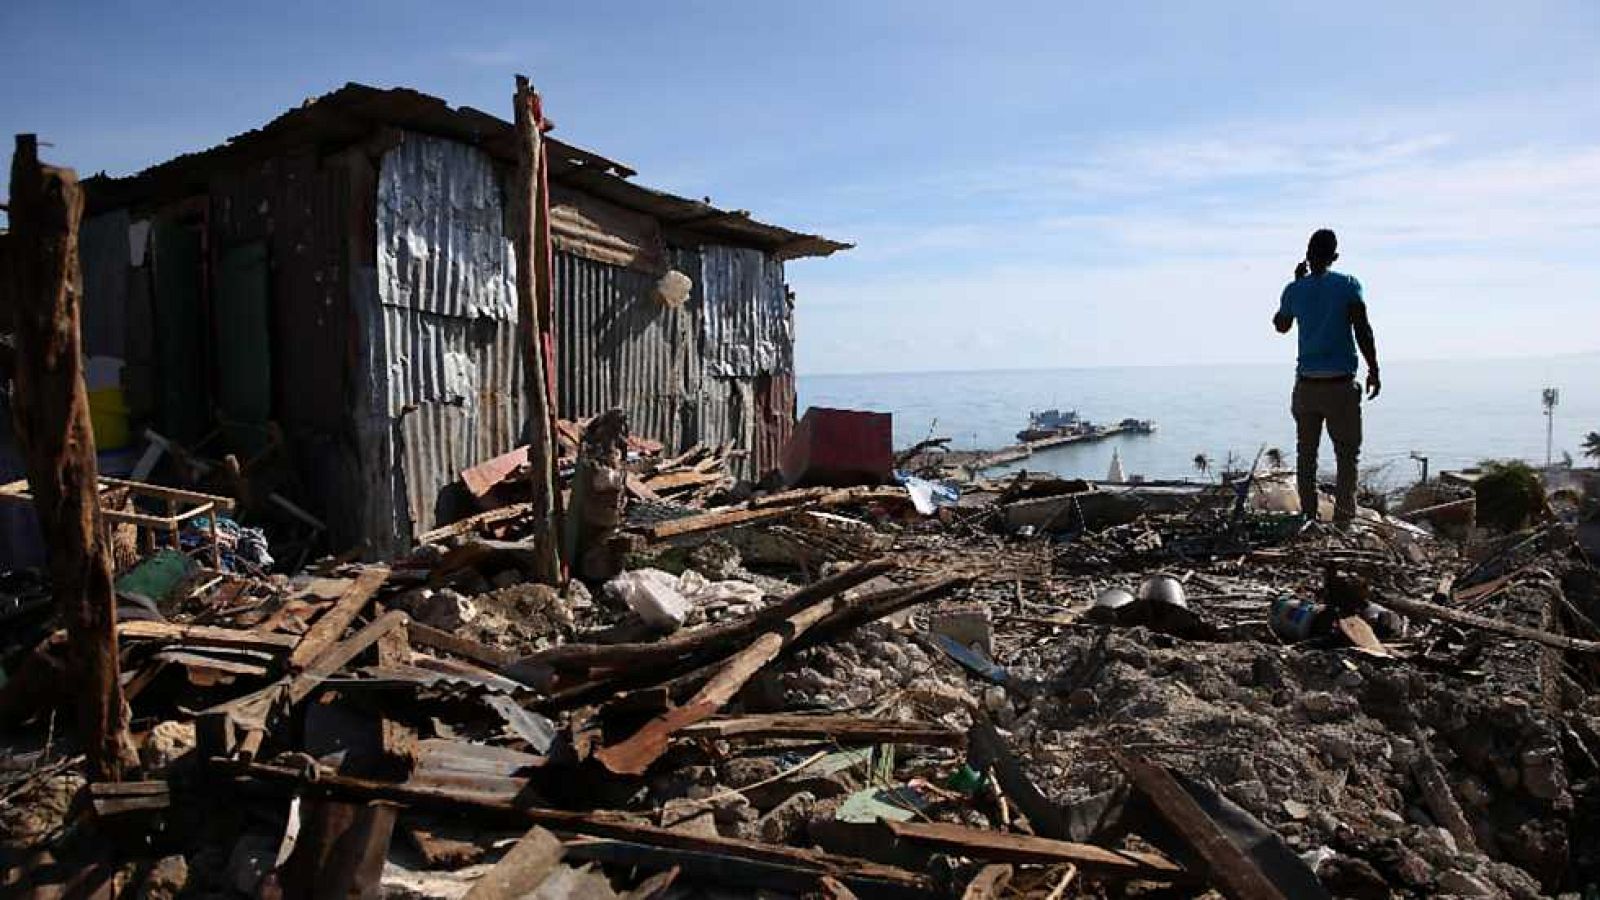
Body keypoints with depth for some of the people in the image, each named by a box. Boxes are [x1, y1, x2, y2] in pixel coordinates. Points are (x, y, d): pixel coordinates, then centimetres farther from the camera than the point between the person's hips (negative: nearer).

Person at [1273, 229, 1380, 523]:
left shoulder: (1295, 290, 4)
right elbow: (1362, 330, -11)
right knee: (1347, 455, 4)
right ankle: (1343, 516, 0)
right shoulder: (1348, 285, -4)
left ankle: (1308, 516, 9)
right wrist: (1373, 371, -3)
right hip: (1341, 384, -3)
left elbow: (1281, 325, 22)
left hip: (1306, 385, 3)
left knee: (1306, 455, 9)